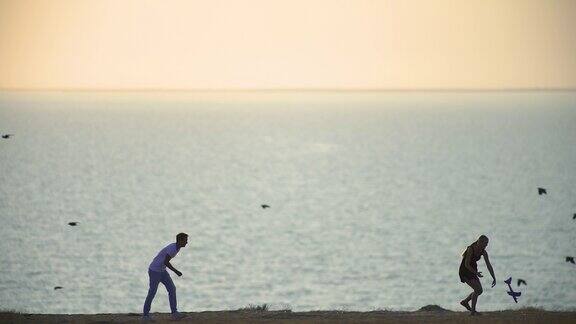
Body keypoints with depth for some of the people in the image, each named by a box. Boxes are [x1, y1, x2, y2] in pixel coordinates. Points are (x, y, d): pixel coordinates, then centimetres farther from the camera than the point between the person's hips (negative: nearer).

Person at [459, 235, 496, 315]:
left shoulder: (483, 252, -3)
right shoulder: (471, 249, -24)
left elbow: (489, 265, -1)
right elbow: (466, 264, -25)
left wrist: (494, 278, -7)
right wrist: (476, 273, -35)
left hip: (472, 270, 8)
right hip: (465, 271, -8)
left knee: (479, 290, 5)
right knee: (477, 289, -18)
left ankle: (465, 301, 25)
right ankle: (473, 311, -12)